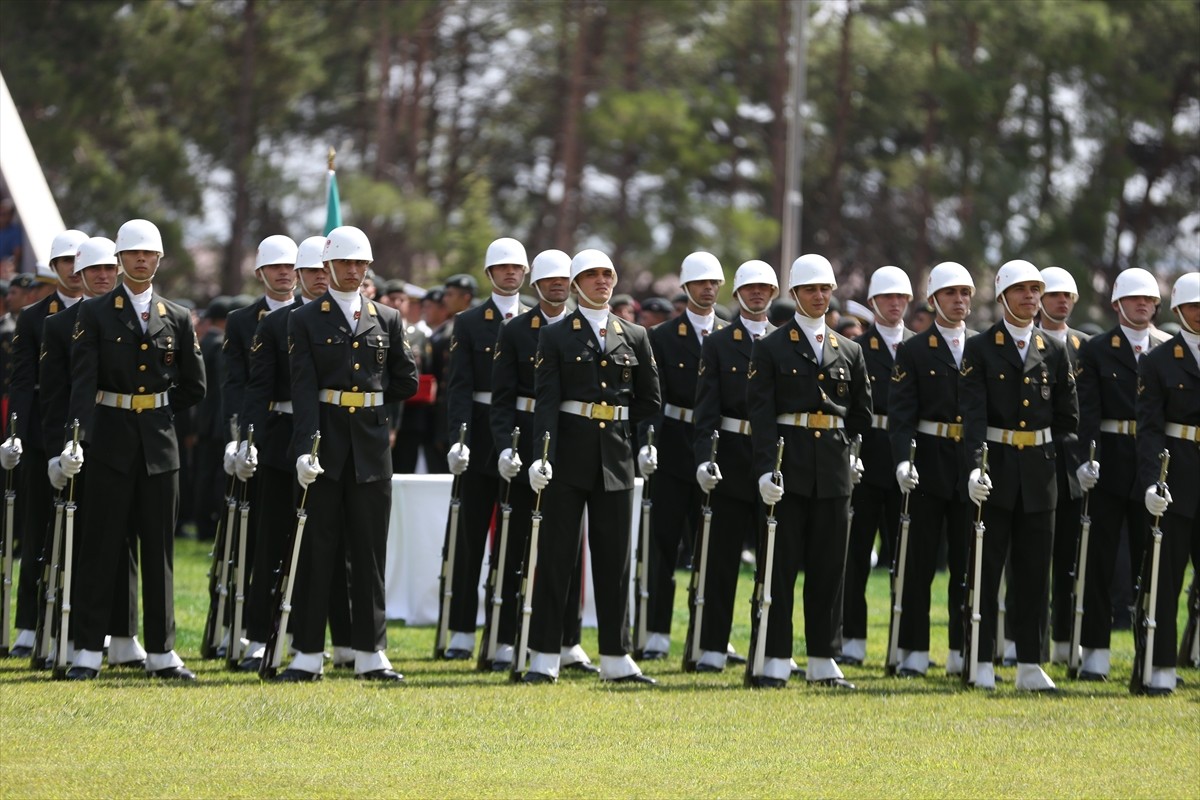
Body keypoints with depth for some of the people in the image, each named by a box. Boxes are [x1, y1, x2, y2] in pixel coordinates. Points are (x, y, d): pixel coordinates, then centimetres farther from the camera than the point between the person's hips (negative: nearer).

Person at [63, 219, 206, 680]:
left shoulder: (177, 319, 7)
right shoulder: (95, 315, -1)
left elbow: (194, 388, 12)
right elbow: (83, 383, -12)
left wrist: (154, 409, 6)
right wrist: (78, 439, -24)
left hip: (159, 446, 3)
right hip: (111, 445, -3)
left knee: (159, 551, 6)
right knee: (101, 550, -1)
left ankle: (161, 652, 11)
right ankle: (88, 653, 3)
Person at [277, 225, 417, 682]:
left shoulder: (387, 320, 10)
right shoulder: (305, 320, 0)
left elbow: (406, 381, 12)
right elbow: (303, 389, -10)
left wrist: (370, 400, 4)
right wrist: (305, 448, -20)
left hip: (371, 447, 3)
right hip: (325, 447, -3)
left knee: (370, 553, 5)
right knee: (317, 551, 0)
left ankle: (370, 654, 10)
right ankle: (308, 655, 3)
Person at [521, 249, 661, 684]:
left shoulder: (635, 337, 10)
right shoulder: (555, 337, 0)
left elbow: (649, 398, 16)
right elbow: (547, 400, -8)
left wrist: (646, 443, 5)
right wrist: (542, 453, -19)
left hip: (616, 456, 3)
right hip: (569, 452, -3)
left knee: (614, 558, 6)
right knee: (556, 555, -1)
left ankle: (616, 659, 12)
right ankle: (544, 659, 2)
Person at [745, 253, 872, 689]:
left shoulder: (849, 351, 13)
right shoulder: (771, 348, 0)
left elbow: (862, 414, 20)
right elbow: (761, 413, -8)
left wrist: (851, 454, 12)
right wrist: (766, 469, -17)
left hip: (835, 468, 4)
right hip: (789, 467, -4)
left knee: (829, 567, 5)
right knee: (780, 564, -3)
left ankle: (824, 661, 10)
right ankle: (775, 661, -1)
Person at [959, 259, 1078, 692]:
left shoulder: (1054, 352, 10)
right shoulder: (980, 349, -2)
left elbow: (1067, 416, 12)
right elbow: (973, 413, -12)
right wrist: (976, 465, -23)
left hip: (1039, 472, 3)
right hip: (996, 470, -3)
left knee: (1034, 573, 5)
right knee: (986, 570, 0)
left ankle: (1030, 665, 10)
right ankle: (983, 664, 5)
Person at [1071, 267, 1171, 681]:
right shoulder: (1096, 350, 3)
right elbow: (1087, 410, -6)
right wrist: (1085, 458, -19)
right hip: (1109, 464, -2)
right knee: (1099, 561, 1)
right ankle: (1096, 653, 4)